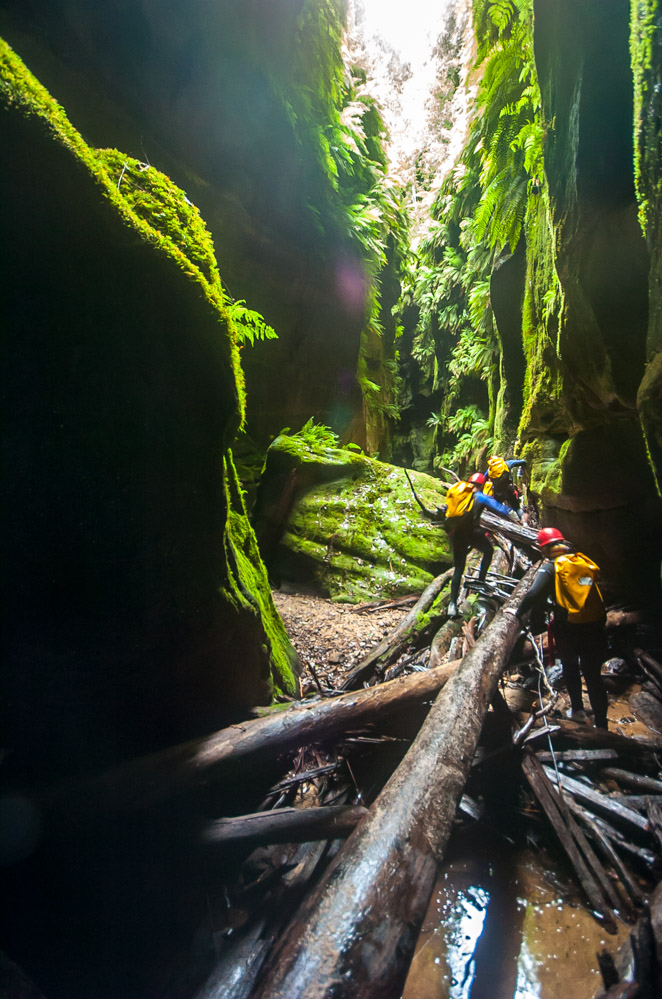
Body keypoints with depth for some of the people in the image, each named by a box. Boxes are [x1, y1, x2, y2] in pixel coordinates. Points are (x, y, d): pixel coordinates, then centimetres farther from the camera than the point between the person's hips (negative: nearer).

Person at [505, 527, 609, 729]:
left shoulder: (551, 567, -9)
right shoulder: (585, 561, 4)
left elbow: (534, 594, -16)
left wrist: (519, 613, -3)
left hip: (568, 629, -3)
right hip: (595, 627, 3)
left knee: (570, 667, 23)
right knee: (593, 675, 10)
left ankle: (578, 709, 33)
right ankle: (601, 723, 15)